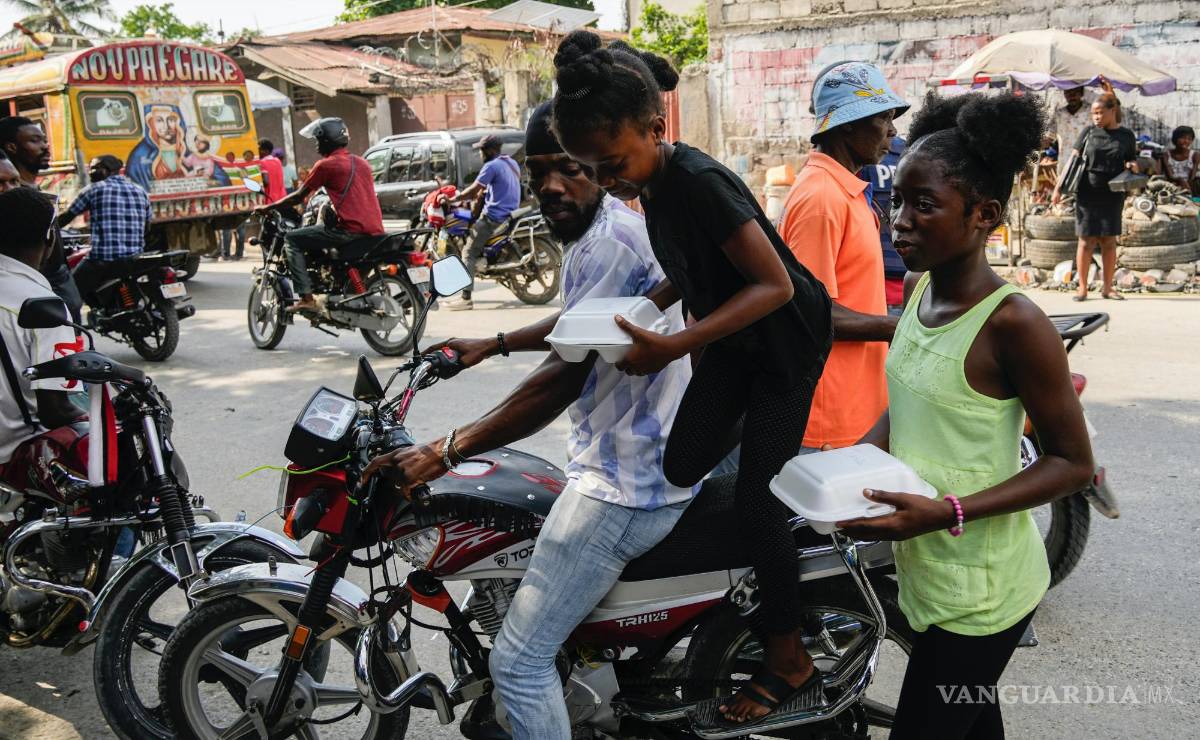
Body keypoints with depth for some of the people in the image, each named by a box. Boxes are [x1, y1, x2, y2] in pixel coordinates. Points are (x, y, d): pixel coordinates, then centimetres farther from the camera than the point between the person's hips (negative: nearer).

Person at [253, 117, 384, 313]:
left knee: (292, 239, 2)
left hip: (351, 229, -8)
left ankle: (306, 297, -10)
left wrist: (267, 208, 14)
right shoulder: (361, 162, 19)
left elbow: (299, 197, 3)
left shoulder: (326, 165, -1)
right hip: (375, 230, 8)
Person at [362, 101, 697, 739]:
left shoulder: (609, 241, -22)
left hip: (624, 488, -12)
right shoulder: (605, 226, 12)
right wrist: (492, 345, 38)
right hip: (638, 465, 12)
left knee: (519, 662, -8)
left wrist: (445, 452, -23)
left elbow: (563, 377, -26)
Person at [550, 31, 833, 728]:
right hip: (735, 338, 7)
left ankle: (791, 663, 12)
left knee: (757, 507, -4)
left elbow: (774, 283, -30)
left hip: (787, 337, -7)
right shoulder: (656, 182, -3)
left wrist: (674, 347, -35)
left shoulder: (699, 181, -29)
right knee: (682, 465, -3)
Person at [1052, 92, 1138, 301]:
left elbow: (1133, 162, 15)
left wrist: (1133, 166, -10)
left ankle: (1107, 287, 13)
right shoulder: (1089, 132, 4)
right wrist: (1059, 186, -4)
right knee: (1086, 241, 0)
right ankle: (1082, 288, 5)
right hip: (1087, 195, -1)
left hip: (1112, 196, 1)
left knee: (1109, 241, 5)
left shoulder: (1126, 136, 6)